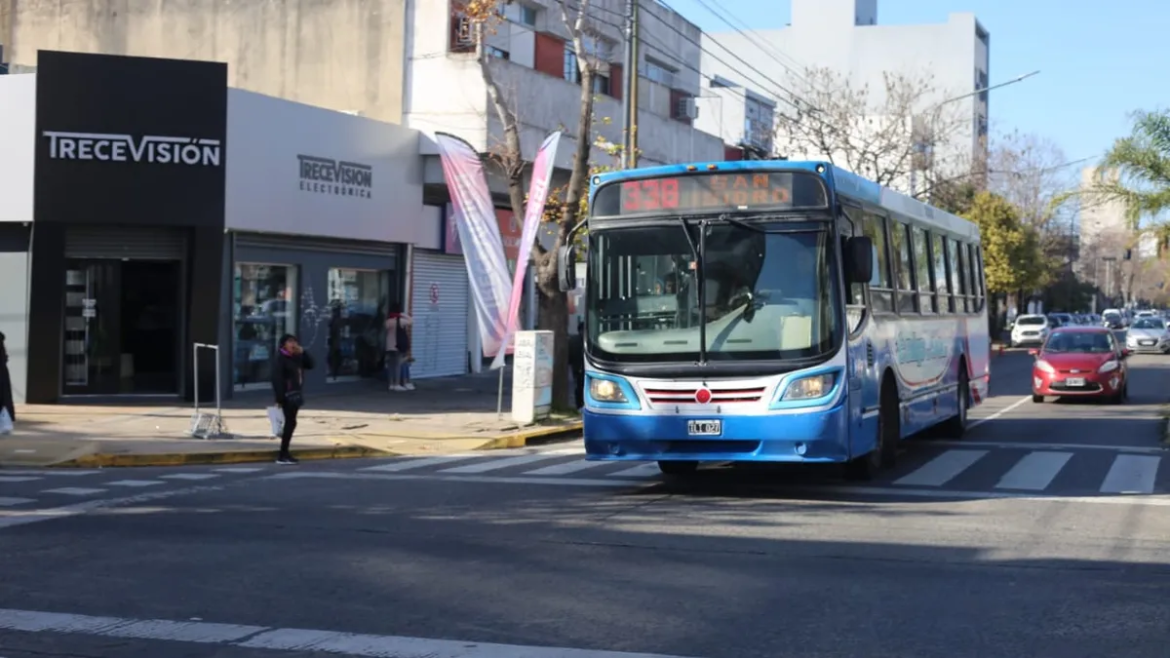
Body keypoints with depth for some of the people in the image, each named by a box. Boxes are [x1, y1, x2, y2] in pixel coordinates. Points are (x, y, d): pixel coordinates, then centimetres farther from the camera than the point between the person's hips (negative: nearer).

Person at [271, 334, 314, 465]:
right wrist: (280, 399, -22)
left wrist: (303, 352, -2)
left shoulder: (296, 357, 13)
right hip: (287, 395, -9)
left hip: (296, 394, 9)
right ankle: (282, 455, -9)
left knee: (290, 422, 11)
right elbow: (277, 379, -18)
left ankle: (285, 453, 19)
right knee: (291, 422, -11)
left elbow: (310, 365, 11)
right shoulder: (279, 358, -13)